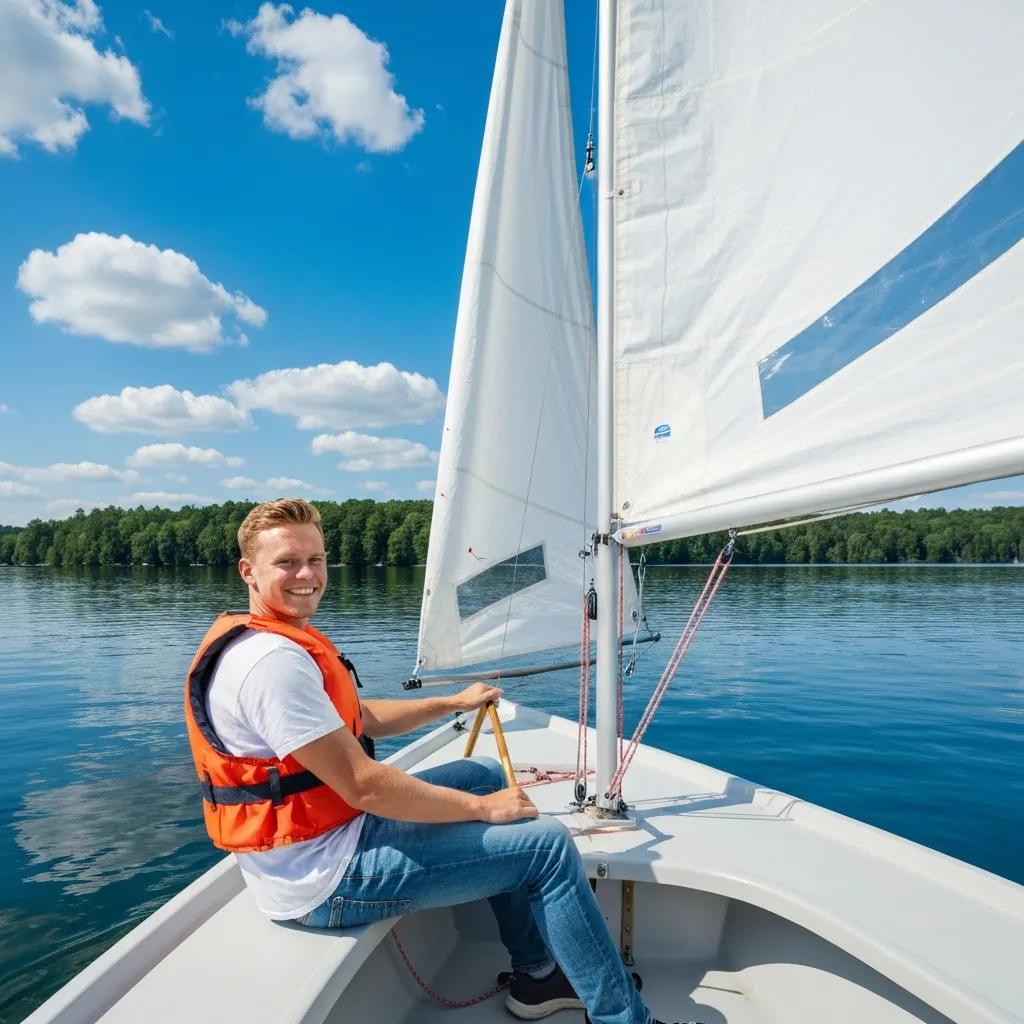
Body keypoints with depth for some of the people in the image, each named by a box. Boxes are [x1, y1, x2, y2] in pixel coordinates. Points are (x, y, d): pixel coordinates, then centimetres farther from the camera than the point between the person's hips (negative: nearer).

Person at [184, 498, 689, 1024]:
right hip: (326, 876, -10)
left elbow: (363, 718, 17)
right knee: (547, 843, -8)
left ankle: (536, 975, 23)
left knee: (485, 774, 17)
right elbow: (362, 786, -26)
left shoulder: (283, 641, 8)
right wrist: (483, 808, -16)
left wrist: (455, 702, 13)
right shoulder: (273, 660, -26)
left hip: (321, 829, 10)